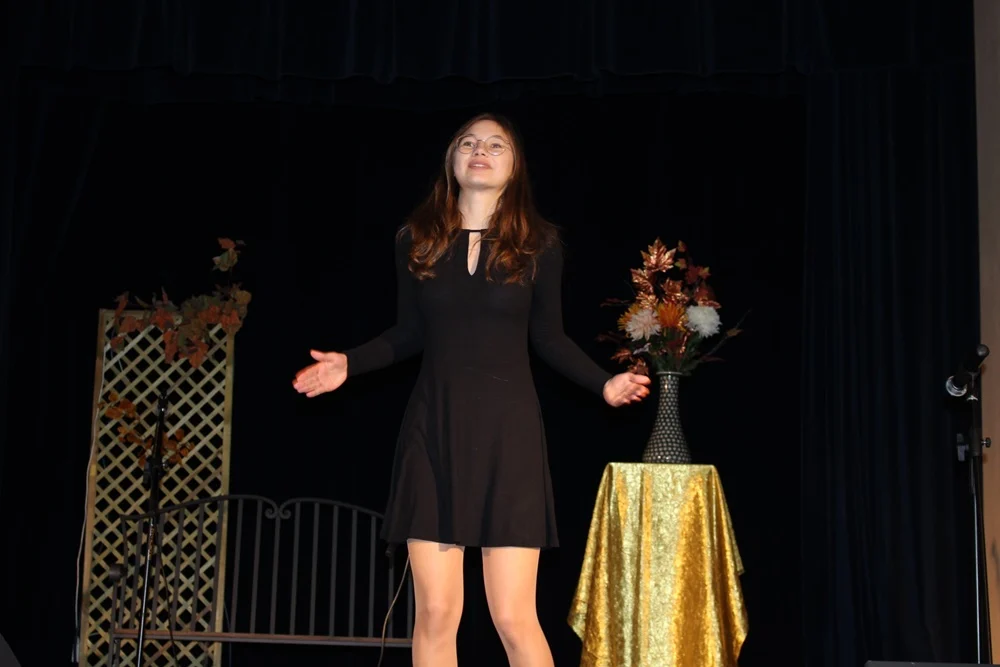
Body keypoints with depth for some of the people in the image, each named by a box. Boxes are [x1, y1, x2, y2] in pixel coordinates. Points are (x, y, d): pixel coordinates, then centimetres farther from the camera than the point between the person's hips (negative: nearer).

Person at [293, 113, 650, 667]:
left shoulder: (538, 243, 1)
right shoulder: (416, 240, 5)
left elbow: (548, 339, 7)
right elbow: (409, 335, 12)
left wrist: (603, 384, -5)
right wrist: (349, 363, 1)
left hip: (507, 430, -1)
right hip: (434, 429, 2)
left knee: (514, 619, -4)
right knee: (435, 614, 2)